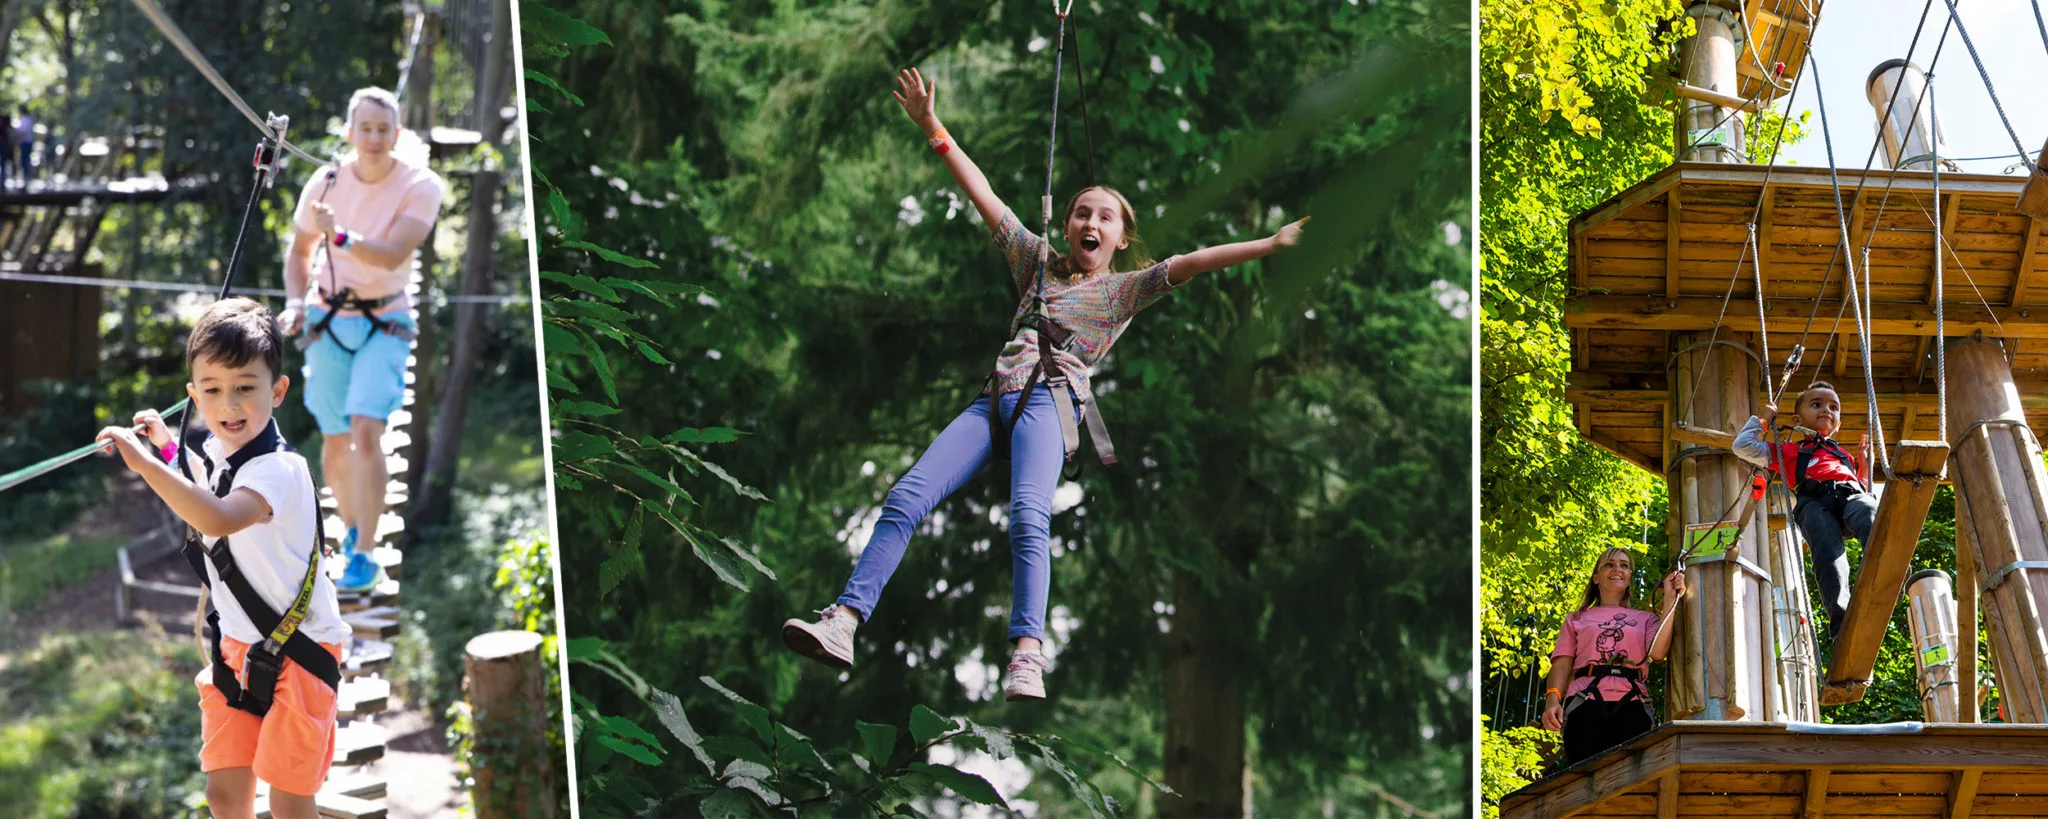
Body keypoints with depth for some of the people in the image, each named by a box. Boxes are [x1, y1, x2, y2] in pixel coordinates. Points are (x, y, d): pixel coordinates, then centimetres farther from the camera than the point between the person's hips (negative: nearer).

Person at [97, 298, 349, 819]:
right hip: (237, 647, 8)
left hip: (296, 653, -8)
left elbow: (219, 518, -48)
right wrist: (169, 448, 20)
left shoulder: (279, 470, -26)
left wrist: (145, 463, -47)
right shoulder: (215, 451, 2)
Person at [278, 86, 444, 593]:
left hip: (385, 323, -3)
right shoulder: (326, 184, -5)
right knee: (336, 441, 8)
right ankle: (350, 528, 34)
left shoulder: (420, 187, -13)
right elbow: (299, 251, 11)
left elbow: (392, 256, -27)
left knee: (366, 431, -20)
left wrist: (340, 236, -42)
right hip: (329, 321, 3)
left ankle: (364, 556, -16)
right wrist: (295, 302, -5)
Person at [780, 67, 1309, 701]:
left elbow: (1192, 262, 5)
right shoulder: (1039, 262, 26)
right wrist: (934, 130, 19)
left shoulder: (1126, 288, 16)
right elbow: (982, 196, 23)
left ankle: (1027, 654, -44)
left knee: (1028, 517, -31)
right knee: (906, 498, -15)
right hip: (995, 398, 4)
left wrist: (1272, 244, -6)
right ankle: (843, 621, -24)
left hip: (1051, 396, -4)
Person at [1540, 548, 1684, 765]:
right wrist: (1552, 700, -6)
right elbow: (1562, 664, 13)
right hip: (1587, 703, 0)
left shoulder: (1645, 619, 27)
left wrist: (1670, 600, 5)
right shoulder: (1577, 619, 27)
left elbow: (1657, 652, 5)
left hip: (1631, 706, 0)